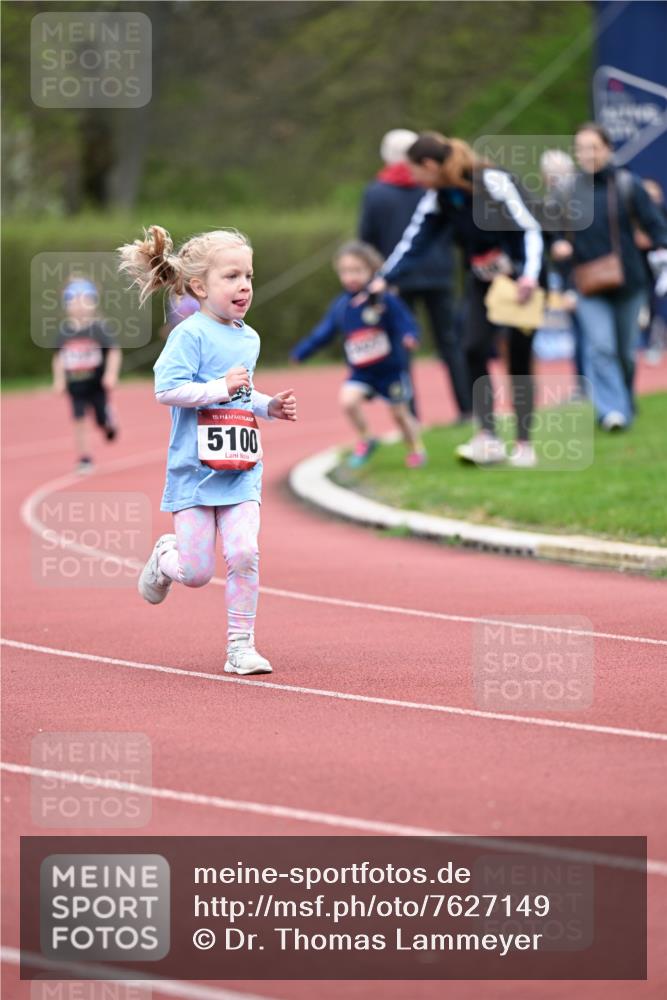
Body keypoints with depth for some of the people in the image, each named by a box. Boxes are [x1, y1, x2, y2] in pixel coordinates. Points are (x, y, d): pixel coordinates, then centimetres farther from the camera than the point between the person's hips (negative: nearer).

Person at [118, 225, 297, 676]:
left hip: (241, 468, 5)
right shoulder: (191, 334, -11)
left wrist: (270, 406, 10)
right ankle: (166, 556, 34)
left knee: (244, 553, -11)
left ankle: (241, 646, -1)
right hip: (194, 469, -5)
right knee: (197, 573, -2)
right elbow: (167, 390, -19)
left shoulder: (249, 339, 13)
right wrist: (221, 387, -22)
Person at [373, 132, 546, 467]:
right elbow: (414, 240, 0)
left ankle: (524, 445, 2)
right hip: (482, 281, 6)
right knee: (474, 349, -12)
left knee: (519, 359, -5)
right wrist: (384, 278, -9)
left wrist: (530, 275, -35)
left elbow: (530, 229, -23)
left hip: (521, 279, -6)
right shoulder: (438, 197, -2)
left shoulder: (492, 182, -22)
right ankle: (488, 438, -13)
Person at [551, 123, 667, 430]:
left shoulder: (627, 185, -3)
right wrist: (558, 246, -8)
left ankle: (626, 407, 29)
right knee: (601, 346, -17)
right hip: (589, 287, 0)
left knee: (626, 351, 10)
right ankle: (611, 410, -18)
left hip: (628, 283, 0)